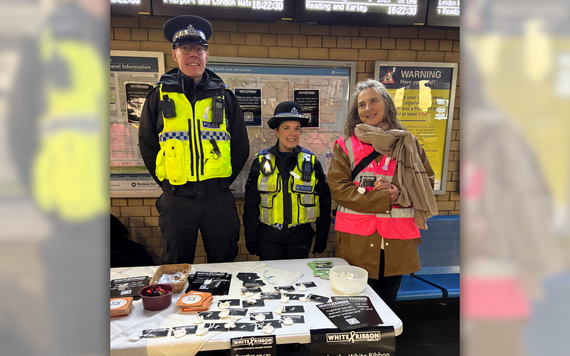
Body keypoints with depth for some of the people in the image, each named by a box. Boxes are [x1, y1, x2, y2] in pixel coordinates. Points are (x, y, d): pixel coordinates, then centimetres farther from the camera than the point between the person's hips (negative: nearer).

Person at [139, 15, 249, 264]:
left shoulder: (224, 97, 6)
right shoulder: (159, 96, 5)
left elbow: (241, 146, 9)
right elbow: (147, 144, 10)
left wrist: (222, 181, 5)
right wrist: (167, 182, 4)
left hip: (218, 199, 0)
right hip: (176, 199, 0)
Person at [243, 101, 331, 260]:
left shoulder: (311, 162, 0)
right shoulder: (261, 162, -1)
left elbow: (324, 202, 6)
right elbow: (251, 204, 3)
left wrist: (322, 238, 6)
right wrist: (251, 239, 2)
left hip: (300, 237, 1)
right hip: (269, 238, 0)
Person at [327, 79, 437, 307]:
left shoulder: (406, 143, 7)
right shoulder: (345, 145, 0)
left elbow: (427, 182, 8)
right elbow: (338, 188, -8)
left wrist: (399, 192, -13)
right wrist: (385, 198, -15)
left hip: (396, 239, 2)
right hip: (356, 239, -2)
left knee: (386, 303, 17)